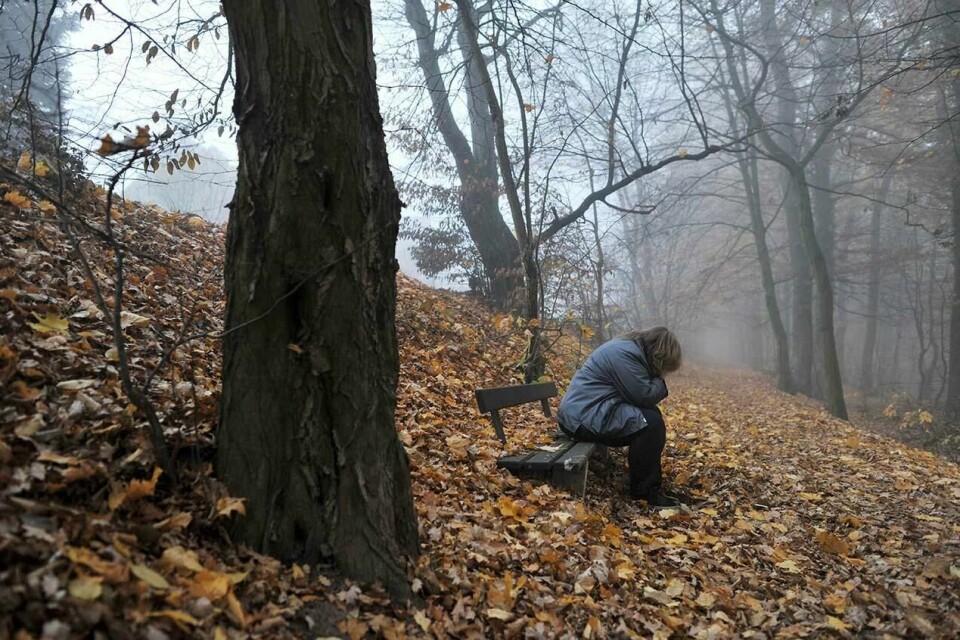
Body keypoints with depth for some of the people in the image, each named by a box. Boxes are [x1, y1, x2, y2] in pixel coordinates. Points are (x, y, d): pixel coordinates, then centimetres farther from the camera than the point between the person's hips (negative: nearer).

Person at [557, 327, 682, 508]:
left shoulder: (631, 347, 14)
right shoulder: (624, 354, -19)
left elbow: (640, 392, 21)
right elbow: (644, 396, -19)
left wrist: (657, 382, 2)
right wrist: (659, 381, -2)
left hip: (585, 411, 11)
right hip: (584, 417, -11)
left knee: (651, 413, 12)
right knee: (651, 422, -17)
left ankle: (651, 480, 18)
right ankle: (644, 490, -5)